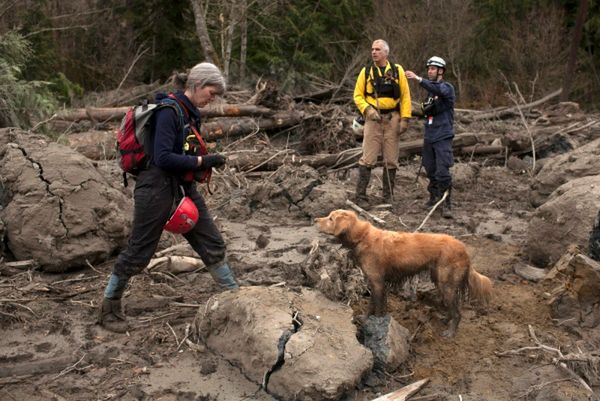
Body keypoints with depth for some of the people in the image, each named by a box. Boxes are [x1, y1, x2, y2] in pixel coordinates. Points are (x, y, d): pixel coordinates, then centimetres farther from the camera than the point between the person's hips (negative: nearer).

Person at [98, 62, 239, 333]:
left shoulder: (191, 113, 11)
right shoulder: (169, 111, -17)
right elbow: (162, 157, -25)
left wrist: (205, 161, 7)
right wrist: (201, 162, -22)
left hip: (184, 188, 9)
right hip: (157, 188, -8)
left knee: (212, 244, 9)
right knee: (138, 252, 3)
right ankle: (109, 308, 21)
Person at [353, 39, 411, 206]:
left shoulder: (397, 70, 4)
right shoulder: (366, 71, 4)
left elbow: (405, 95, 4)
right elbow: (358, 95, 5)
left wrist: (405, 118, -4)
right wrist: (367, 110, -12)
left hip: (392, 118, 1)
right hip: (373, 118, -1)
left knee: (391, 160, 5)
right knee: (368, 159, -6)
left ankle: (388, 196, 15)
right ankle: (361, 195, -2)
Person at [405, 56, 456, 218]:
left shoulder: (447, 88, -6)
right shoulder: (430, 90, 16)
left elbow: (438, 90, -31)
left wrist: (418, 79, -39)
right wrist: (425, 111, 6)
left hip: (443, 137, -7)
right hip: (429, 136, 7)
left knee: (442, 171, -12)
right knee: (430, 170, 12)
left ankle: (446, 203, -7)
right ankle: (434, 196, 27)